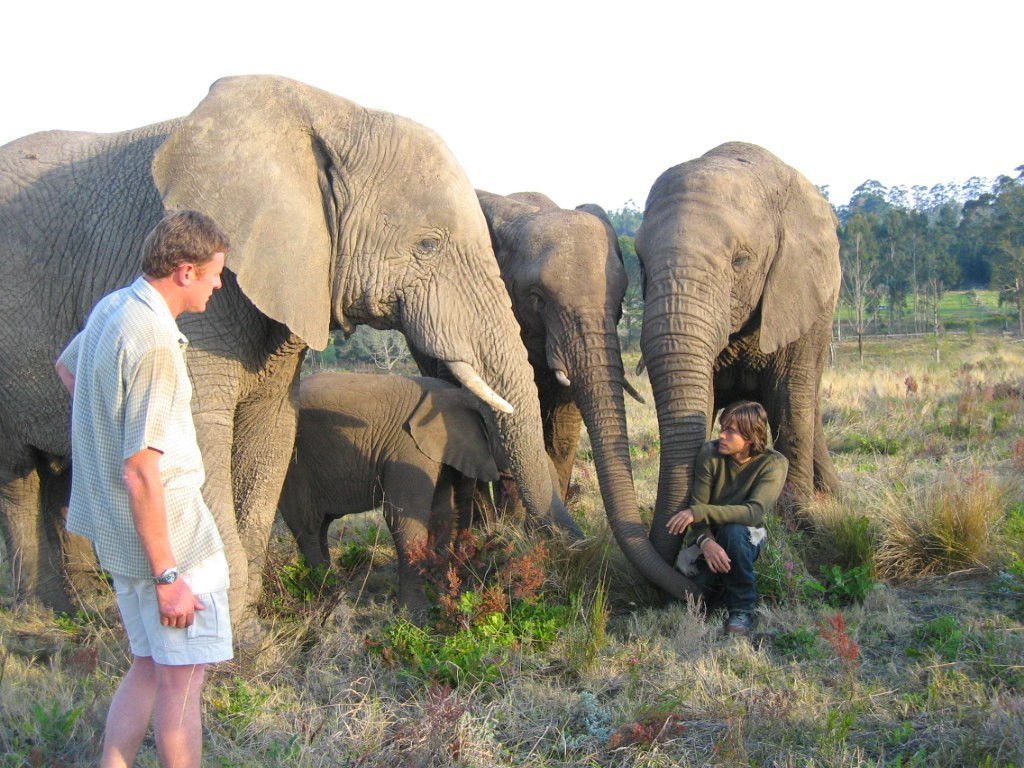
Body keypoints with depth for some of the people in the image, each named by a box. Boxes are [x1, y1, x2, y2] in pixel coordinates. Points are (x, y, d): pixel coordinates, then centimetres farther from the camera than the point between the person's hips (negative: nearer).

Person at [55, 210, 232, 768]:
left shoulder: (111, 308, 6)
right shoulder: (153, 343, -24)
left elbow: (66, 366, 29)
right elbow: (140, 474, -26)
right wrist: (168, 577, -22)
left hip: (116, 529, 10)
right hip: (165, 532, -10)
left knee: (150, 666, 18)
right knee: (183, 674, 1)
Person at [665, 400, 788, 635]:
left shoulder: (774, 464, -18)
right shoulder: (710, 454, -14)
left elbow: (754, 512, -32)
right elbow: (696, 508, -16)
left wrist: (699, 512, -40)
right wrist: (706, 541, -38)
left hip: (746, 538, -1)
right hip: (707, 539, 2)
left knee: (733, 531, -36)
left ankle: (743, 609, -19)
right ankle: (719, 583, 14)